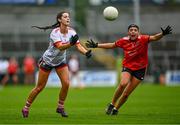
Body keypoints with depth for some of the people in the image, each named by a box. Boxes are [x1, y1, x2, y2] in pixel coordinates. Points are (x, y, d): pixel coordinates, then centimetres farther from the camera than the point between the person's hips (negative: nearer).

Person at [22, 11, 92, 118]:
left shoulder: (71, 31, -10)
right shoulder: (55, 32, -27)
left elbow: (78, 45, -18)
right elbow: (60, 47, -40)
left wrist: (86, 52, -38)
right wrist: (70, 43, -58)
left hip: (61, 61, 5)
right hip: (48, 60, -5)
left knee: (66, 83, -12)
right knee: (40, 87, 0)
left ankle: (60, 107, 6)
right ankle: (26, 108, 16)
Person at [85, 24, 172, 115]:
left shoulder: (143, 39, -12)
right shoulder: (124, 41, -4)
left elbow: (154, 38, -25)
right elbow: (112, 45, 10)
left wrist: (162, 34, -45)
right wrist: (96, 45, 10)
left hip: (140, 69, -1)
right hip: (127, 66, 1)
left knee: (126, 94, -1)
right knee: (123, 83, -28)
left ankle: (115, 109, 22)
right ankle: (112, 105, -10)